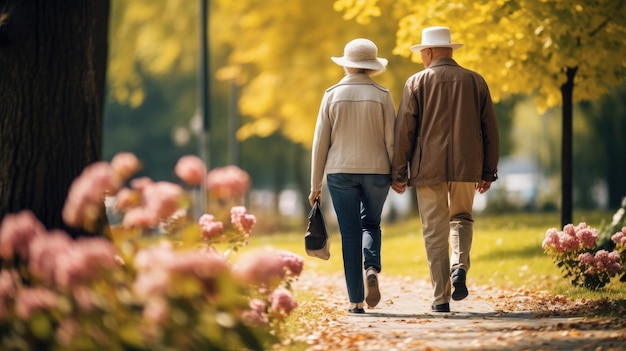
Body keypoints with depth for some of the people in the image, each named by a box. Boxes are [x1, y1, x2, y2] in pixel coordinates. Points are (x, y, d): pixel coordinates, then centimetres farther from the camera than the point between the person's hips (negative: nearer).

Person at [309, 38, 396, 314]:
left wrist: (316, 185, 6)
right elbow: (391, 139, -4)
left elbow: (320, 142, 0)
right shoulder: (382, 95, -2)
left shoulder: (333, 94, 0)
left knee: (350, 234, 4)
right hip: (376, 171, 0)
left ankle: (356, 301, 1)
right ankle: (372, 268, -9)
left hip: (341, 172, 0)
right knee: (371, 224, 20)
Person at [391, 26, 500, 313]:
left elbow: (404, 130, -4)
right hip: (466, 167, 2)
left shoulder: (416, 82, -1)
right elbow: (490, 130, 7)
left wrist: (398, 172, 2)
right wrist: (489, 171, 14)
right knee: (462, 219, 21)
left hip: (429, 168, -2)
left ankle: (441, 299, 2)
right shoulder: (475, 81, 6)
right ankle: (459, 267, -7)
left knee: (435, 232, 3)